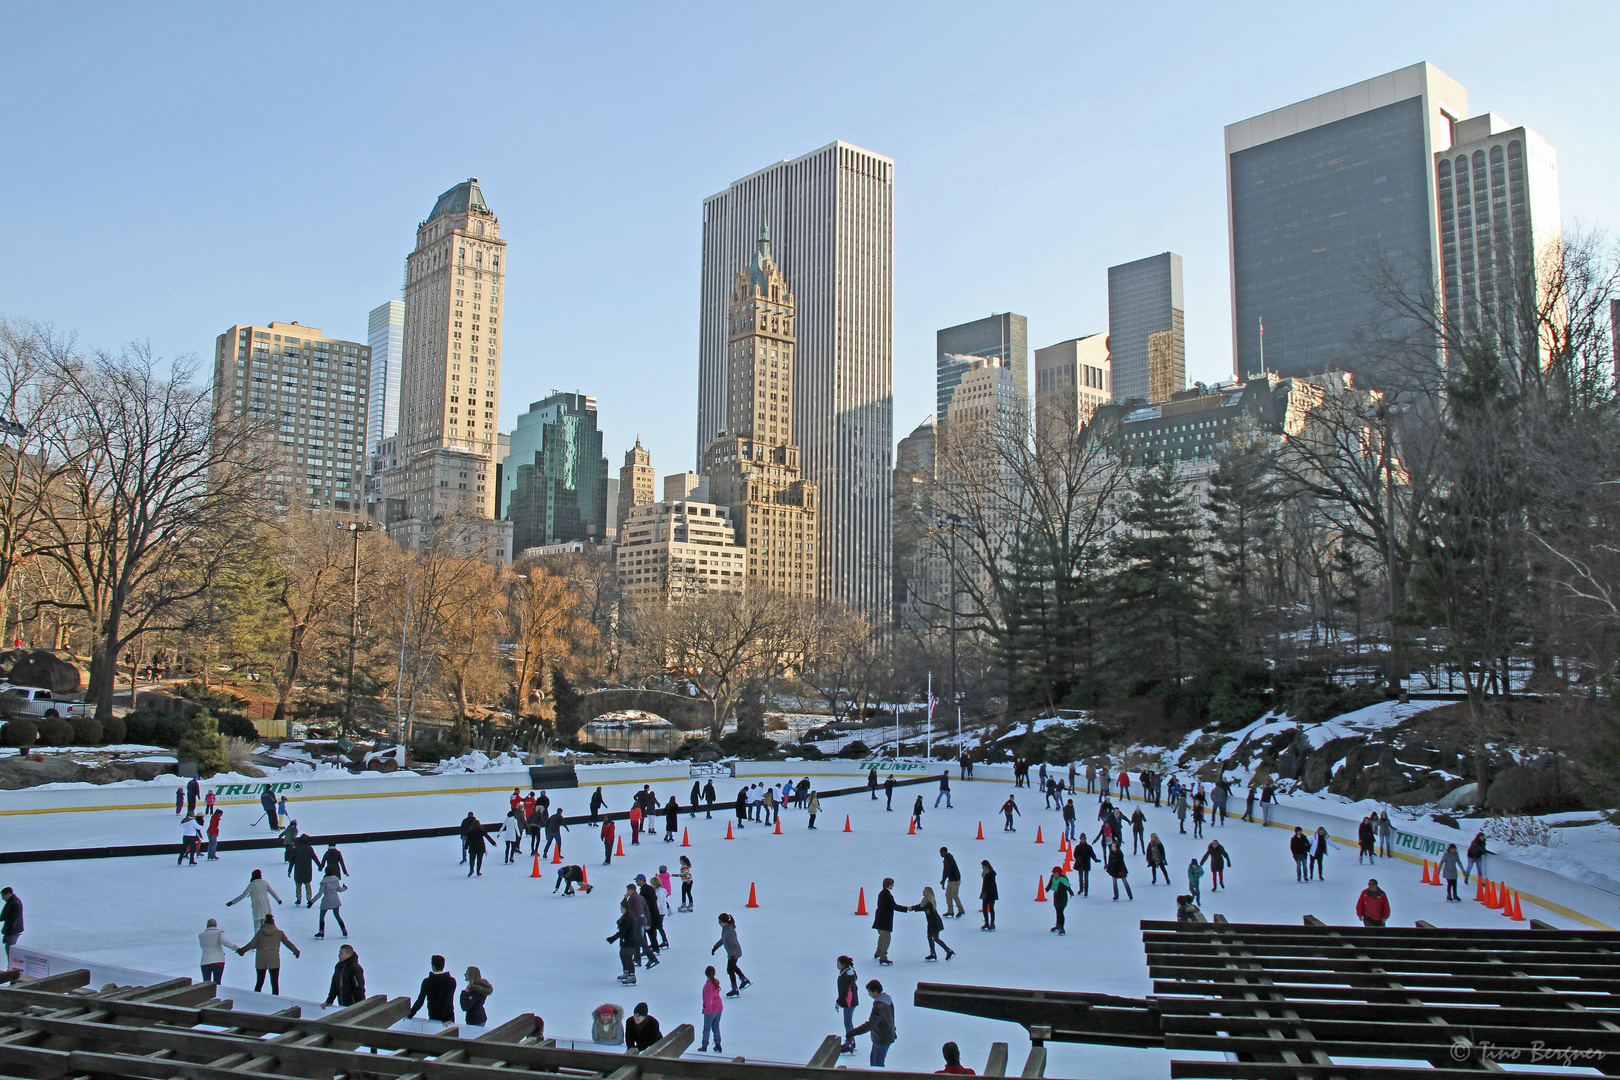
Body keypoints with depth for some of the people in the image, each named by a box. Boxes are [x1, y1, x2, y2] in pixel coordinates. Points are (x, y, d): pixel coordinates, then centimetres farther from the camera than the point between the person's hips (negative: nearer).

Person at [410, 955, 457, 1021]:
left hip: (433, 1018, 1)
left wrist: (410, 1014, 1)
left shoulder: (427, 982, -9)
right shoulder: (451, 981, -11)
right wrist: (445, 1018, -19)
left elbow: (420, 1001, -9)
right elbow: (449, 1001, -18)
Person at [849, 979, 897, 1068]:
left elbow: (871, 1023, -38)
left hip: (882, 1040, -10)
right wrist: (893, 1029, 31)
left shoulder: (878, 1006, -30)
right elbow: (891, 1016, 16)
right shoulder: (888, 999, 1)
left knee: (878, 1064, 4)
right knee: (872, 1058, 22)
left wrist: (853, 1032, -41)